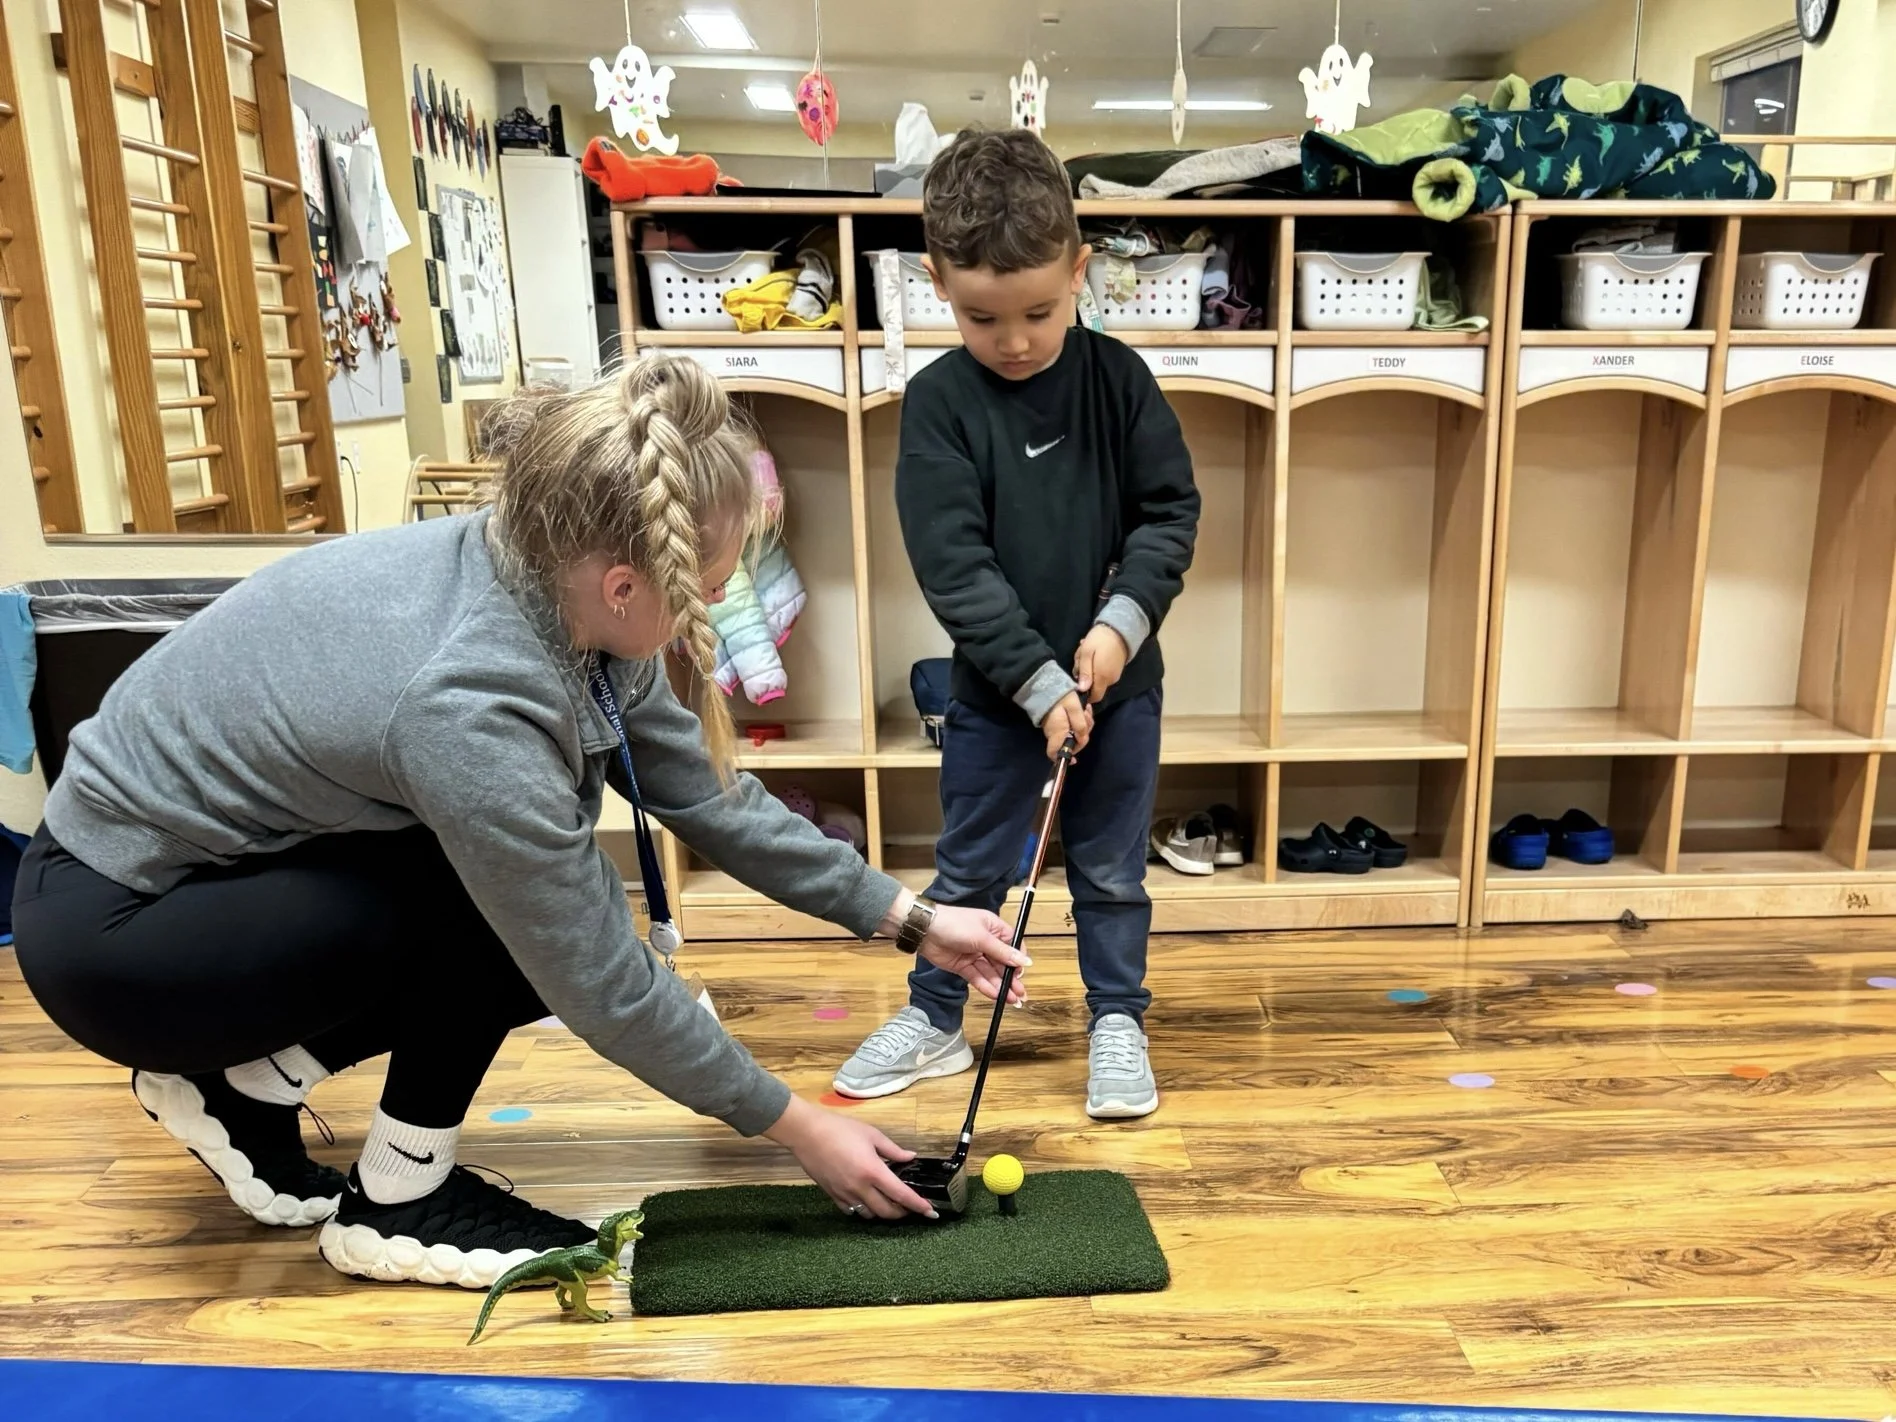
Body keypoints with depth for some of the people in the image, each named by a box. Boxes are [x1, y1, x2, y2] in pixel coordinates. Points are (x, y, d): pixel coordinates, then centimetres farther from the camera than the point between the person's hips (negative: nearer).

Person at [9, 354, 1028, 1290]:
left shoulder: (542, 579, -13)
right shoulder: (470, 702, -36)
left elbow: (709, 795, -4)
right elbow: (607, 988, -26)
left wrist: (906, 919, -1)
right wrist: (799, 1130, -14)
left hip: (220, 857, 8)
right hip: (107, 925, -8)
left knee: (542, 897, 2)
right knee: (528, 919, -22)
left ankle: (245, 1083, 13)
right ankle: (395, 1203, -1)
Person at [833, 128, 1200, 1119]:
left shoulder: (1118, 378, -4)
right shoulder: (938, 405, -11)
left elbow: (1172, 509, -1)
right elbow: (954, 566, -15)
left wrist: (1123, 619, -16)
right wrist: (1039, 682, -19)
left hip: (1119, 681, 1)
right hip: (994, 693, -1)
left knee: (1111, 870, 13)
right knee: (969, 870, 12)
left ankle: (1118, 1022, 31)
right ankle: (934, 1020, 31)